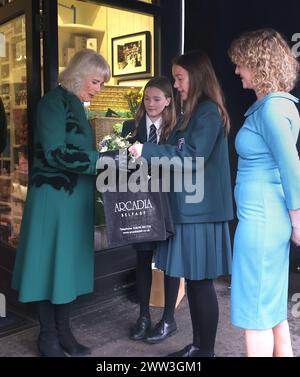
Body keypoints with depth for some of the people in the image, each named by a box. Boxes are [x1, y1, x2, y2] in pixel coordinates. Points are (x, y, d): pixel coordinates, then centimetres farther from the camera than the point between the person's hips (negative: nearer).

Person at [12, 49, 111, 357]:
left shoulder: (76, 105, 14)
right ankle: (48, 339, 17)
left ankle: (63, 332, 25)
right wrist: (102, 161, -18)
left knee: (68, 262, 13)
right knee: (50, 263, 2)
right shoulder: (54, 101, -11)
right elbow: (54, 152, -20)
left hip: (75, 198, 8)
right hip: (53, 197, -8)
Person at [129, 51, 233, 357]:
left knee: (201, 281, -1)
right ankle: (197, 345, 24)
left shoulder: (209, 111, -10)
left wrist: (147, 151, -15)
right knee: (193, 280, 13)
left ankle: (206, 350, 13)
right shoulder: (193, 112, 18)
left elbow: (192, 157, -19)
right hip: (189, 208, 9)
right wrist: (147, 155, 11)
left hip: (201, 210, -9)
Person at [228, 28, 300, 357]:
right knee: (273, 308, 19)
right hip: (269, 218, 10)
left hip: (260, 219, -10)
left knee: (255, 312, 3)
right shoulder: (272, 104, 12)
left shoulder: (272, 108, -17)